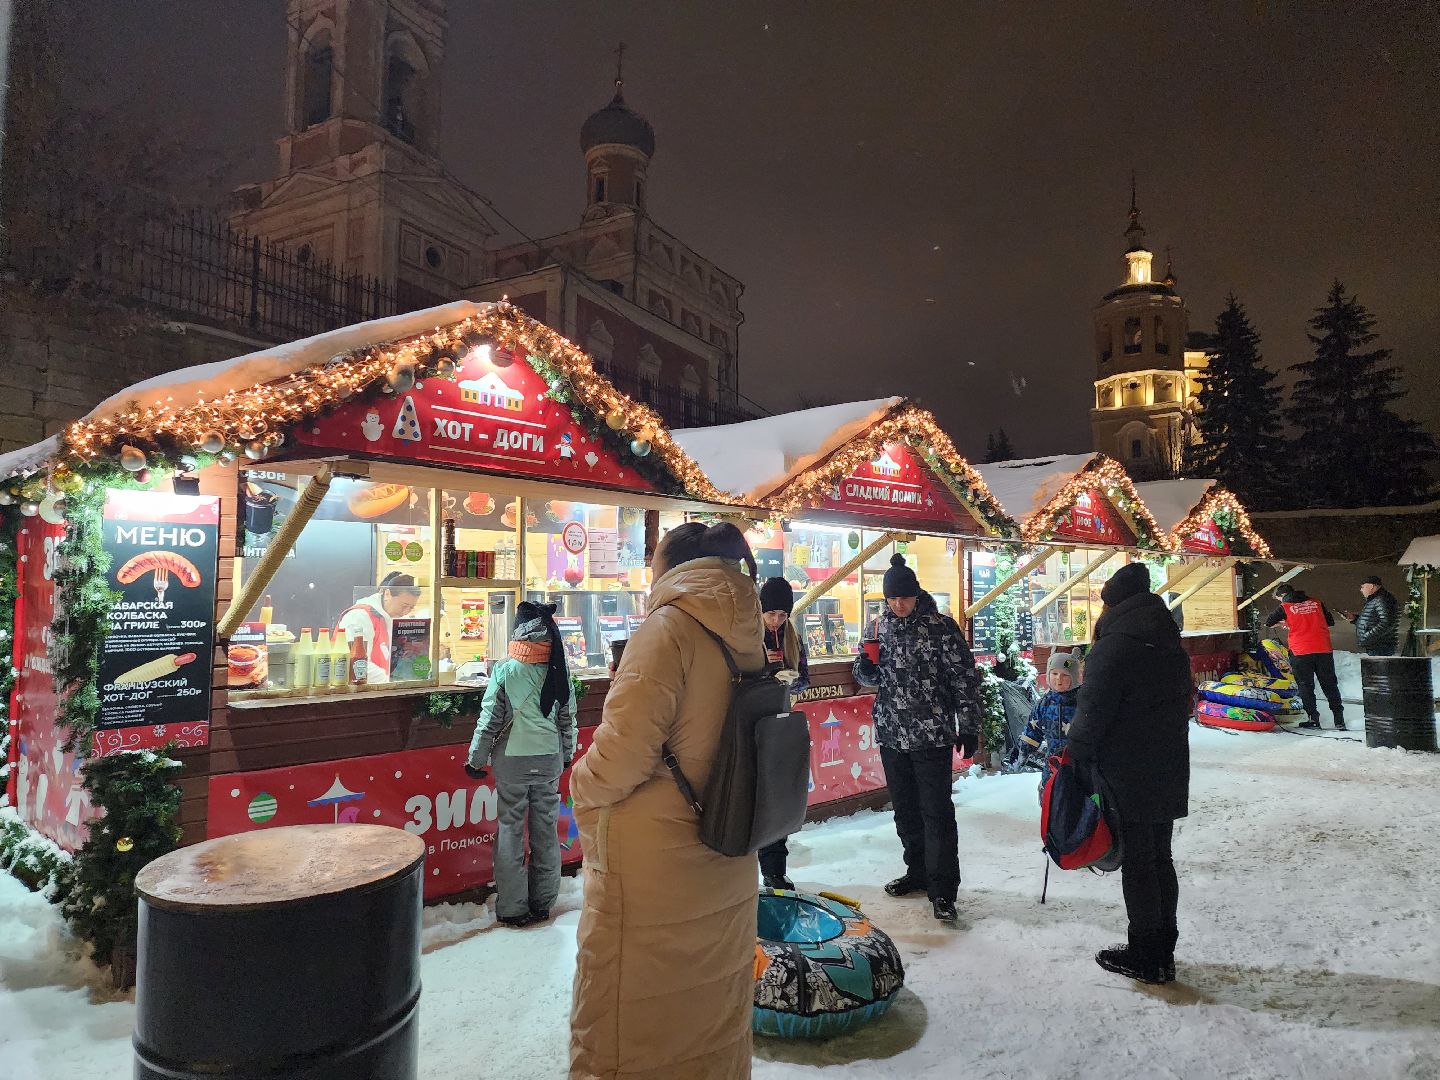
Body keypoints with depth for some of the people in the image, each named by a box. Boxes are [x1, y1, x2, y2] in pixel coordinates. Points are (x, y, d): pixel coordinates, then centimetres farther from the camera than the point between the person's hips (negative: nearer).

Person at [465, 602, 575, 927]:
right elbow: (568, 718, 7)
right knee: (546, 829, 12)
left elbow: (490, 720, -8)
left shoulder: (505, 670, -11)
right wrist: (567, 754, 20)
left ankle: (513, 907, 13)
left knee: (511, 829, 7)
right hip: (550, 760, 3)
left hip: (513, 761, -3)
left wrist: (476, 759, 3)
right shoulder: (559, 671, -1)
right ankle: (542, 903, 23)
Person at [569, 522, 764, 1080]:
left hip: (650, 873, -7)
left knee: (629, 1032, 11)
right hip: (724, 869, 7)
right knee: (711, 1022, 22)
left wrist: (583, 786, -2)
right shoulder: (747, 640, 5)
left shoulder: (671, 623, -16)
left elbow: (622, 754, -20)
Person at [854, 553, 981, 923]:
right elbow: (872, 677, 15)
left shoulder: (940, 627, -9)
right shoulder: (881, 626, 5)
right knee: (905, 809, 15)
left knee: (936, 811, -2)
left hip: (932, 735, -5)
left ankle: (942, 889, 6)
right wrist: (865, 668, -9)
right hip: (892, 734, 5)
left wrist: (968, 728, -8)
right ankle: (918, 871, 32)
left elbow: (965, 679, -7)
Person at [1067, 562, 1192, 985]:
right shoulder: (1171, 645, 8)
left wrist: (1076, 752, -5)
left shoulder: (1113, 647, -18)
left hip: (1127, 775, -8)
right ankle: (1163, 952, 27)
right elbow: (1183, 700, 16)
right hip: (1170, 770, 8)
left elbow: (1092, 713, -19)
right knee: (1160, 858, 16)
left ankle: (1144, 955, 14)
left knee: (1137, 862, 3)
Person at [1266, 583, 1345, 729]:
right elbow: (1330, 622, 15)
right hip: (1324, 650, 3)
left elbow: (1268, 623, 3)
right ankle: (1339, 719, 11)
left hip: (1301, 652, -3)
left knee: (1305, 685, 7)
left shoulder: (1285, 607, -1)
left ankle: (1313, 718, 7)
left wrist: (1283, 623, 22)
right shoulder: (1316, 603, 9)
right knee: (1330, 684, 12)